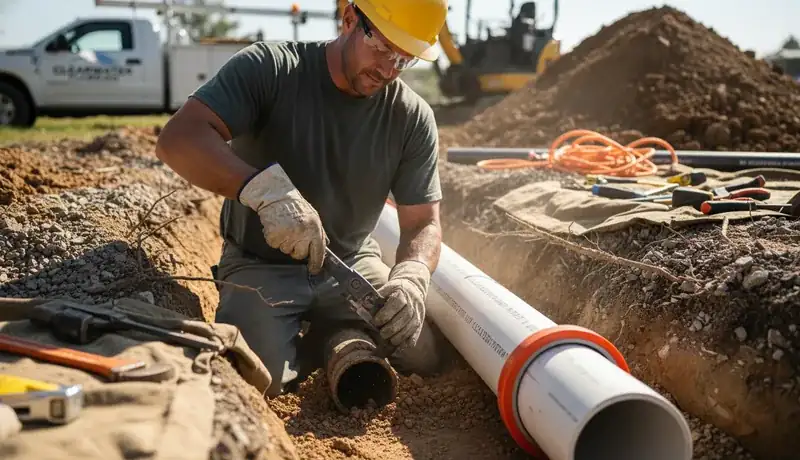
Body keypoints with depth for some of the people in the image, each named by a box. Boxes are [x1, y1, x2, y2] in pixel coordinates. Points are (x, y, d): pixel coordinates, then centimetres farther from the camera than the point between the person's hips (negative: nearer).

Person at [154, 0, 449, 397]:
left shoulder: (413, 117, -5)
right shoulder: (270, 68, -15)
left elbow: (423, 223, -6)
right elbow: (178, 139, -26)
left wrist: (411, 275, -30)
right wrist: (264, 187, -43)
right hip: (261, 264, -3)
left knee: (422, 356, -13)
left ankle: (327, 335, 16)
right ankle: (293, 336, 10)